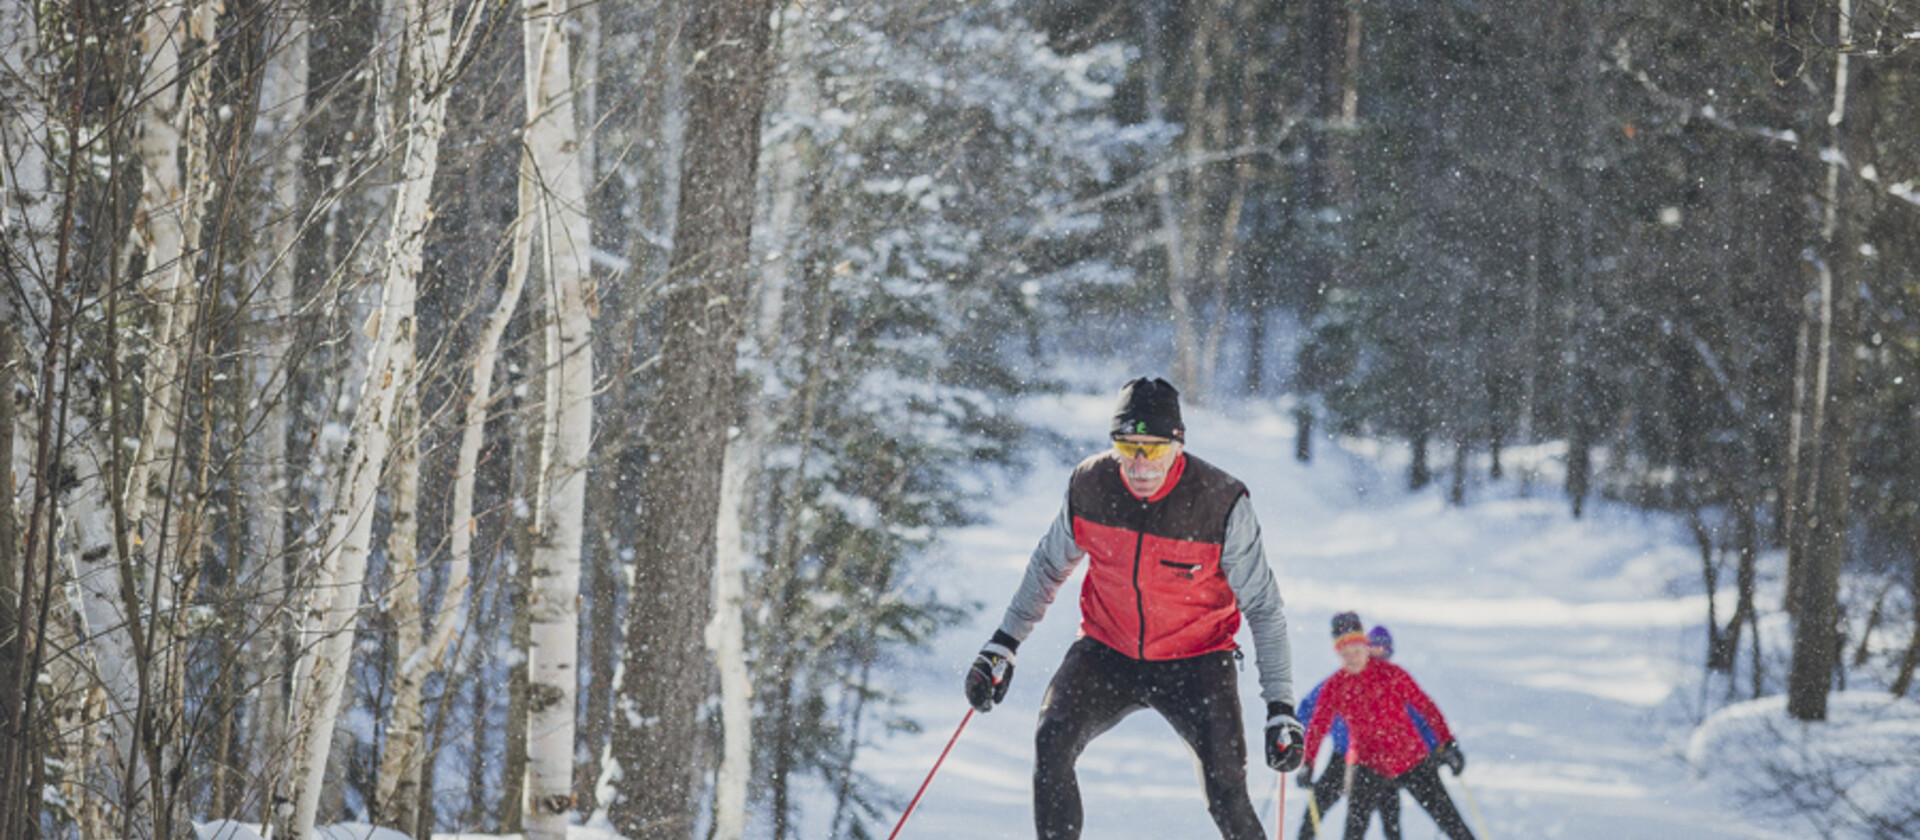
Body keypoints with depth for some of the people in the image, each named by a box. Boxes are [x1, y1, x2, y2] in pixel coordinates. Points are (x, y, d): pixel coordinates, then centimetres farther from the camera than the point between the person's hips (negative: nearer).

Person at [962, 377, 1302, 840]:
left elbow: (1264, 607, -10)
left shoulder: (1221, 503, -19)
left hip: (1195, 661, -2)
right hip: (1107, 652, 2)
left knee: (1227, 792, -15)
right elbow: (1048, 565, 9)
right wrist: (1003, 644, 7)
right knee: (1052, 741, -23)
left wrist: (1280, 706, -15)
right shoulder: (1090, 485, -11)